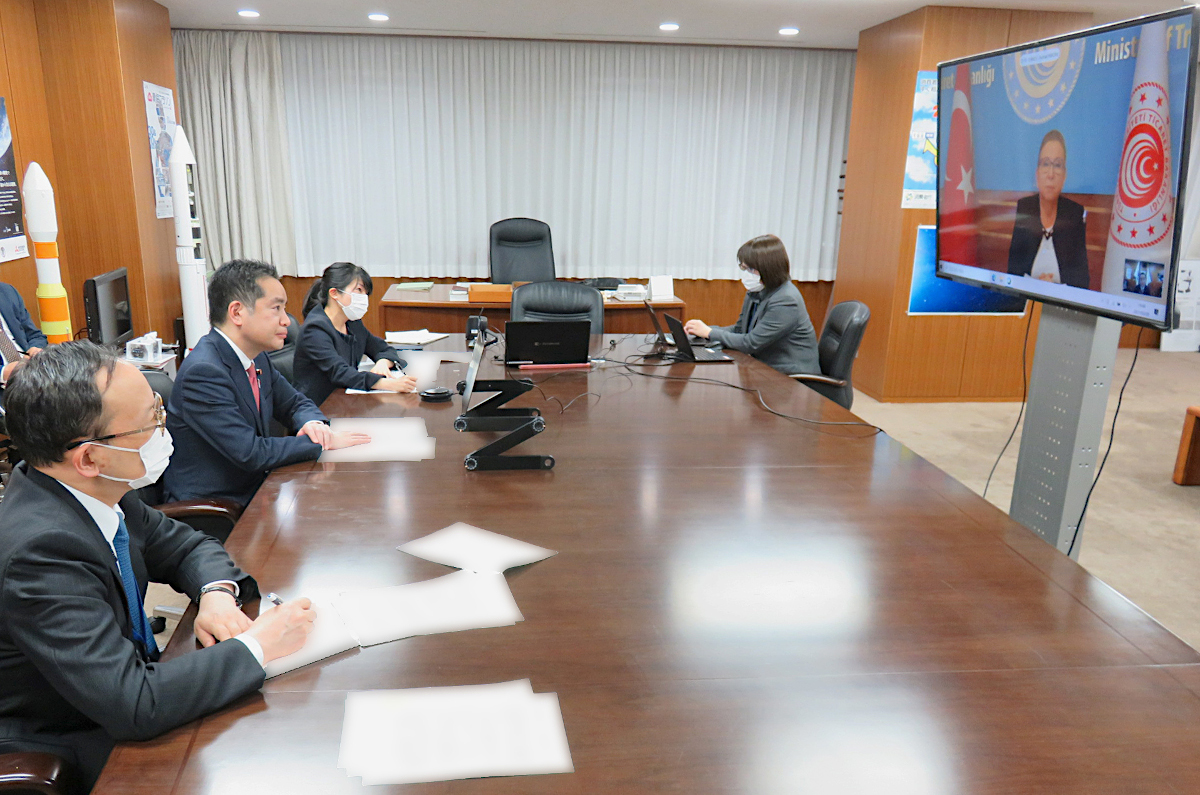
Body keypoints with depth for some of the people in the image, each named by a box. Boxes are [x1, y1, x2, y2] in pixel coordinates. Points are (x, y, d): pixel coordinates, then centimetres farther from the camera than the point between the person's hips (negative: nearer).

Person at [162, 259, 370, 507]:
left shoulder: (256, 357, 4)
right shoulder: (203, 372, -22)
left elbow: (295, 403, 16)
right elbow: (250, 453, -25)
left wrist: (312, 423, -7)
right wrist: (322, 443, -17)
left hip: (253, 490, 8)